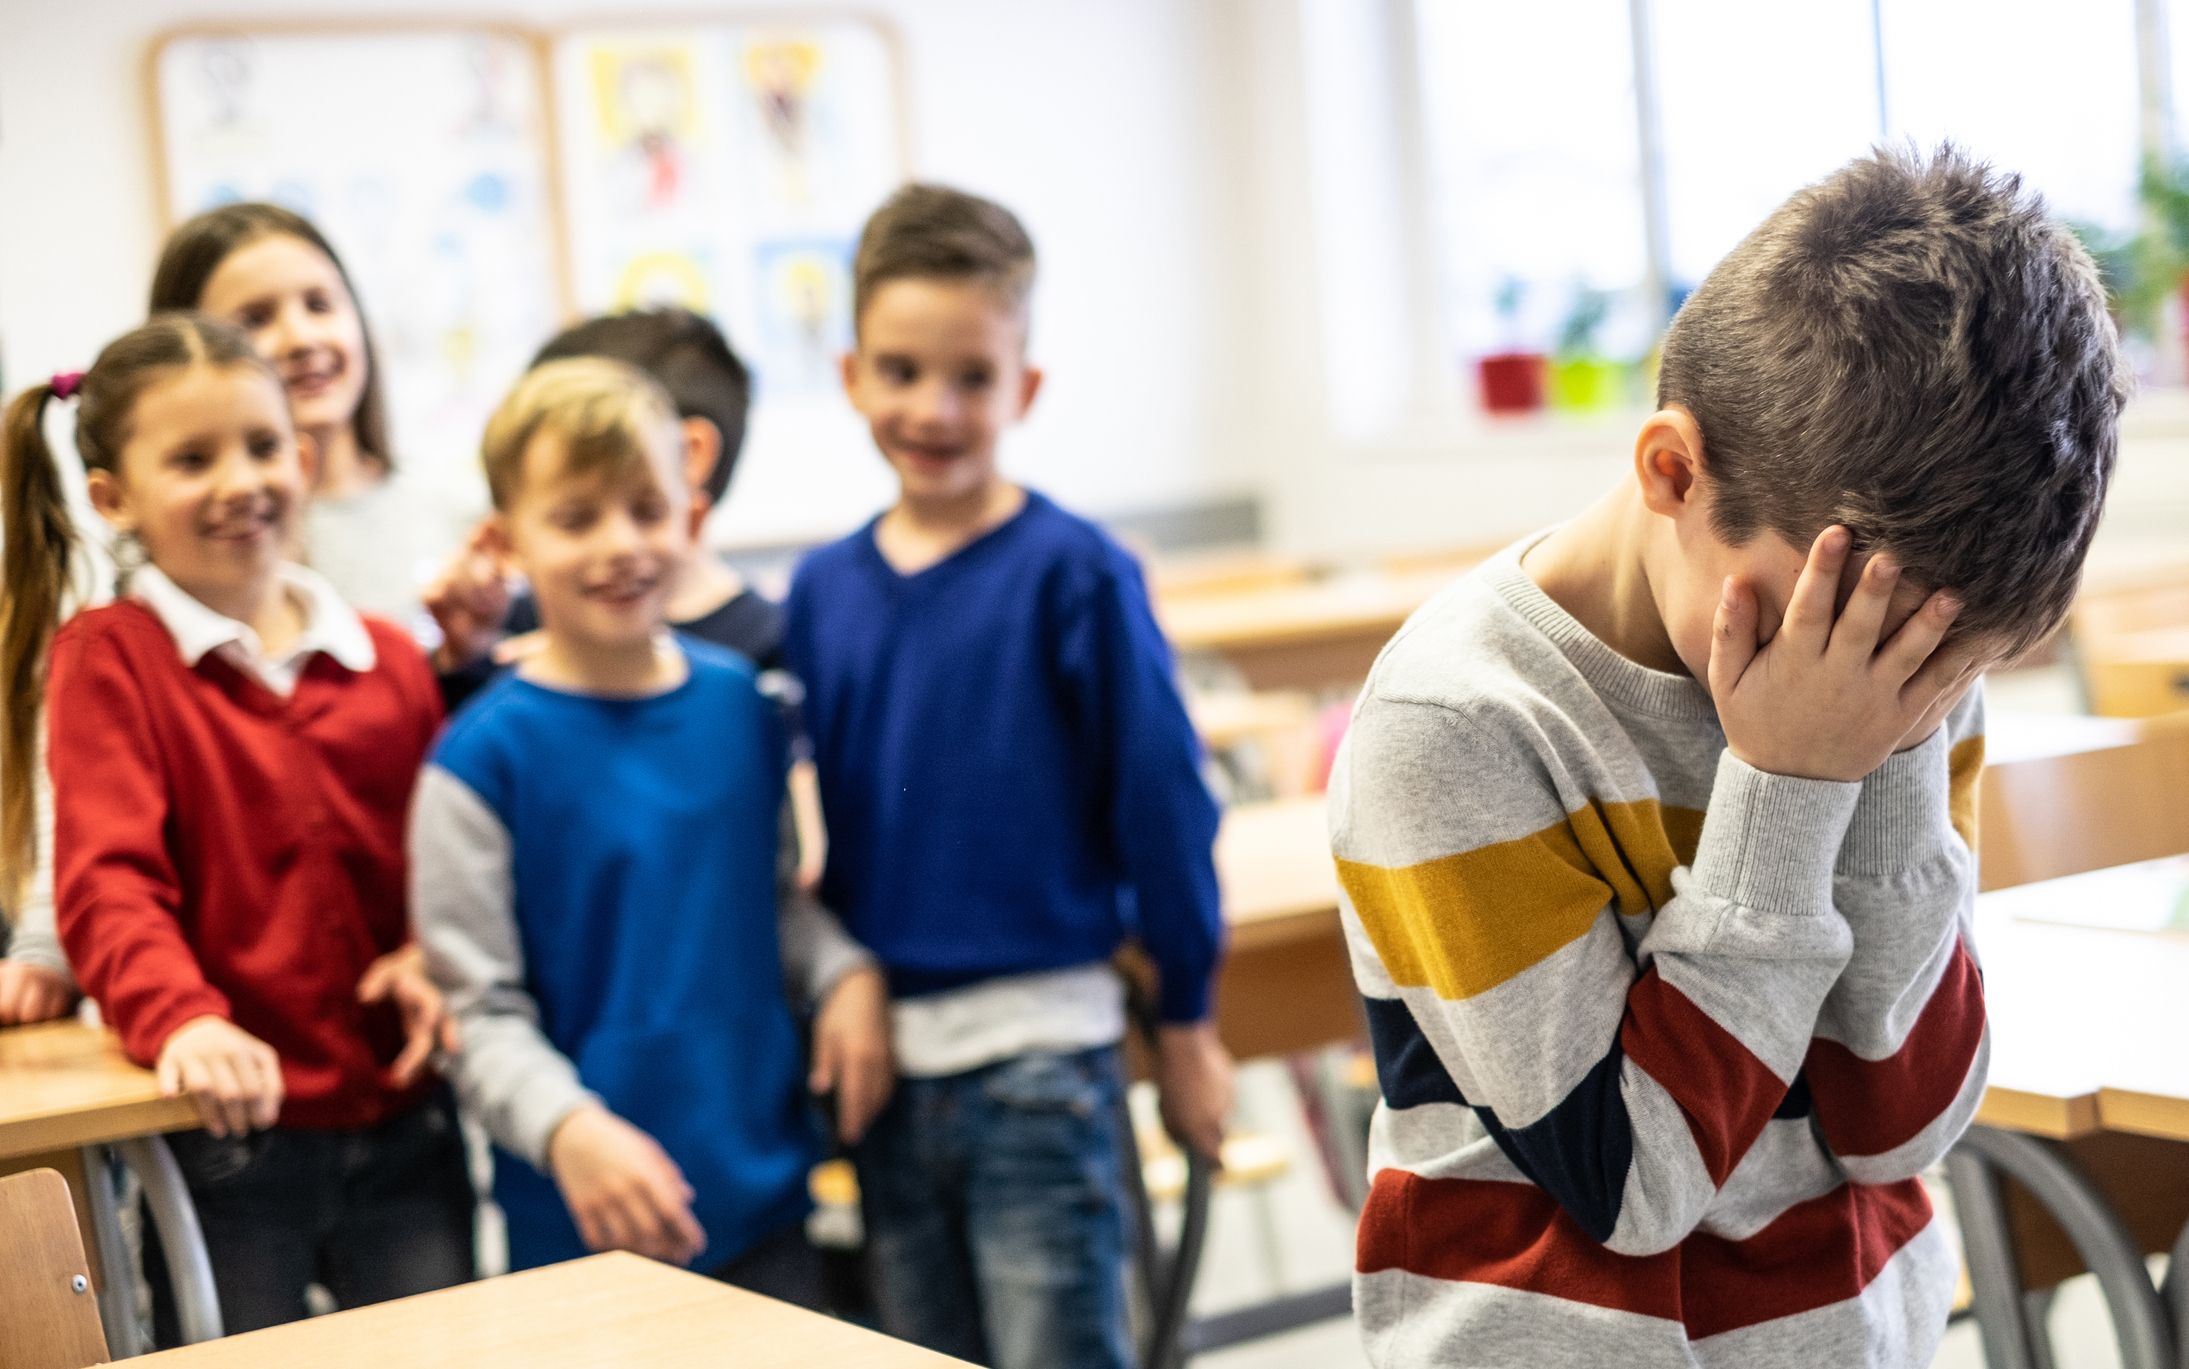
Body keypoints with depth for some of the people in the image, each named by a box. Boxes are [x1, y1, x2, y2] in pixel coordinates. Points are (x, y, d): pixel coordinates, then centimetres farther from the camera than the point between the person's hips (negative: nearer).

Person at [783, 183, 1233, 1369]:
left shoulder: (1072, 572, -9)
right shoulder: (822, 592, 5)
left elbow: (1160, 795, -6)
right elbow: (811, 819, 12)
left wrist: (1186, 1021, -3)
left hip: (1037, 1053, -5)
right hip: (883, 1055, 5)